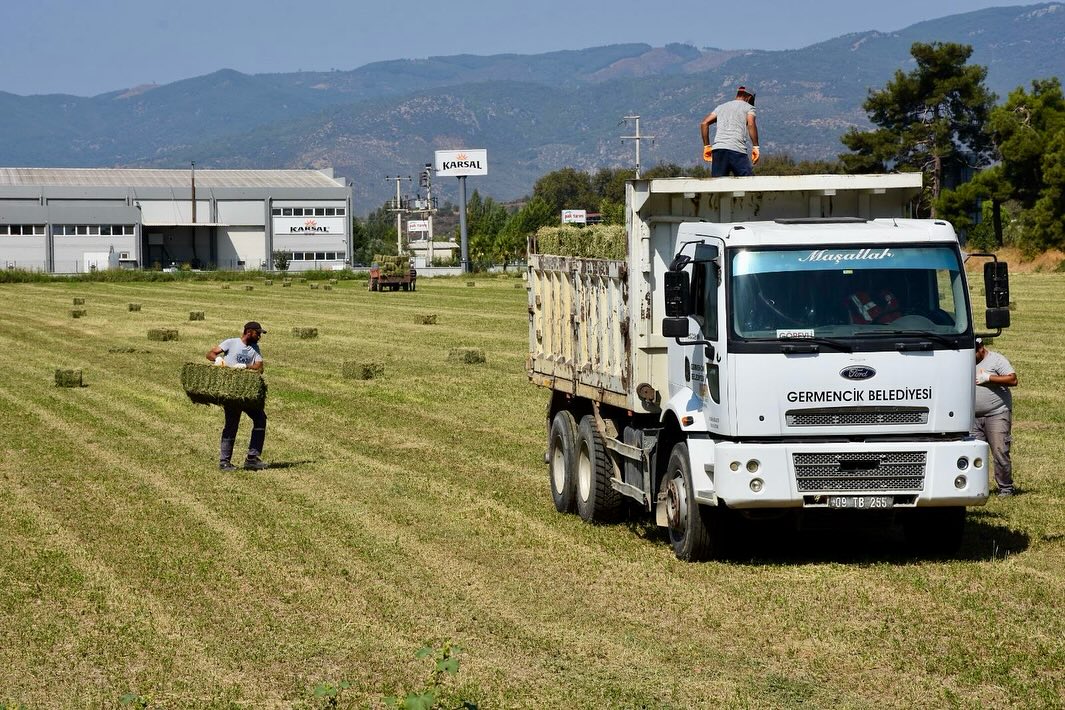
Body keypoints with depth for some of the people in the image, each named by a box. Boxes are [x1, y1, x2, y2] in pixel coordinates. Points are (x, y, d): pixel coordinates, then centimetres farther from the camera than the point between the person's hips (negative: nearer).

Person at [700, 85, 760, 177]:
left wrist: (706, 146, 20)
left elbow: (704, 123, 18)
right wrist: (755, 147, -7)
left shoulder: (721, 107, 27)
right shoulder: (748, 107, 12)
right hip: (737, 150, -4)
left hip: (718, 149, 4)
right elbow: (751, 124, -7)